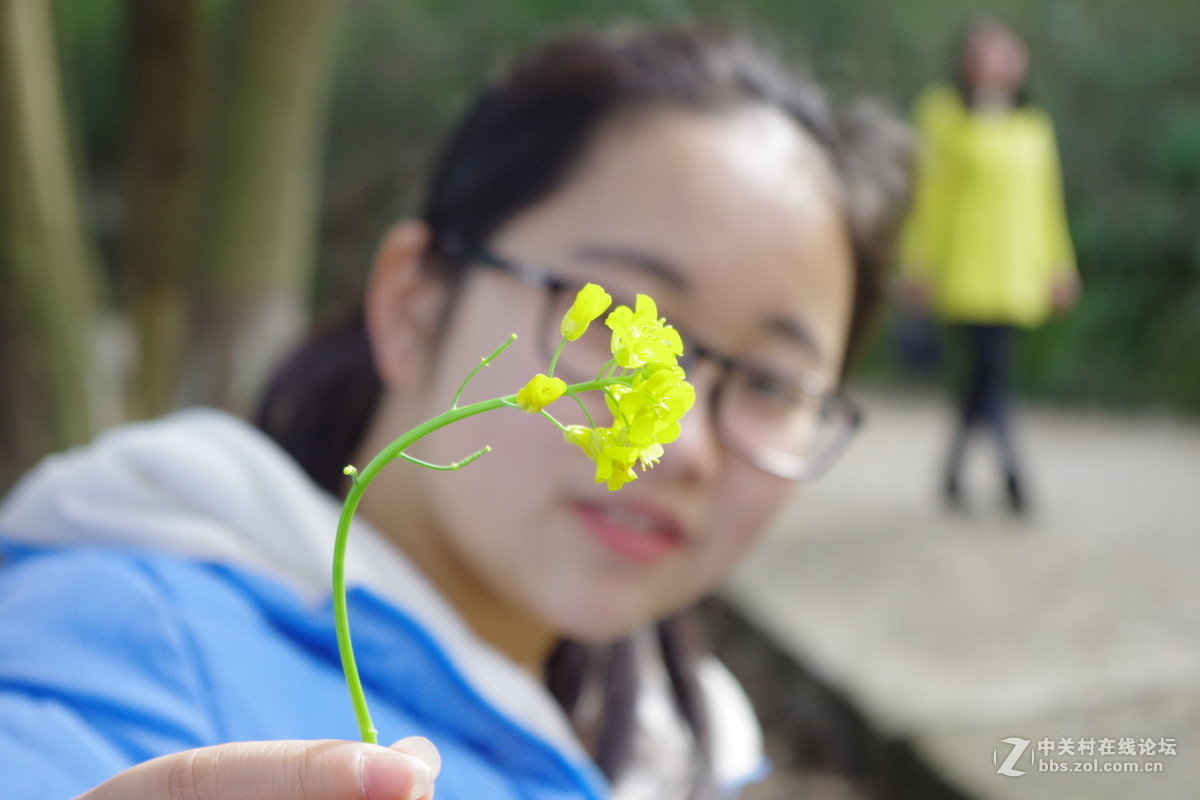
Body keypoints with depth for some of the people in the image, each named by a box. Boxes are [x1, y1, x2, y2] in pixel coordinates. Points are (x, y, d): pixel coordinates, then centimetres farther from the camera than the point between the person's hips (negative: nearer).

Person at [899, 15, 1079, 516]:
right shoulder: (944, 115, 0)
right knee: (992, 366, -12)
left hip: (1017, 277, 5)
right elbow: (928, 196, -1)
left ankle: (953, 468, 22)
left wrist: (1059, 268, 12)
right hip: (965, 268, -5)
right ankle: (1010, 472, -13)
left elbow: (1047, 202, 15)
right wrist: (918, 266, -4)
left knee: (987, 370, 9)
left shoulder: (1034, 127, 12)